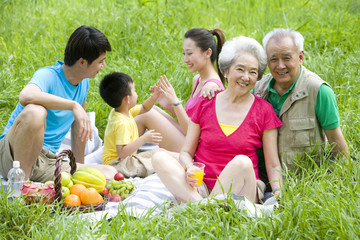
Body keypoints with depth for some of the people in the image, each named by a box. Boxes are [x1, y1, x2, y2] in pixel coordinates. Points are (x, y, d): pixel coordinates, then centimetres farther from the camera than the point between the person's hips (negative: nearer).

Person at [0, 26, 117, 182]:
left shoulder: (84, 83, 9)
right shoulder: (48, 76, -15)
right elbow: (26, 96, -40)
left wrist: (80, 168, 25)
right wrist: (73, 105, -38)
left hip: (48, 163, 7)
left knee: (110, 174, -13)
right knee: (35, 111, -39)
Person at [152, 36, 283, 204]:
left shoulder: (264, 111, 5)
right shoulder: (205, 103, 11)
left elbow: (273, 165, 4)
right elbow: (186, 152, 11)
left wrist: (279, 192, -16)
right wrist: (188, 169, -13)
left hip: (241, 190, -2)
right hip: (201, 187, 2)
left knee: (242, 162, -35)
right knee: (159, 158, -22)